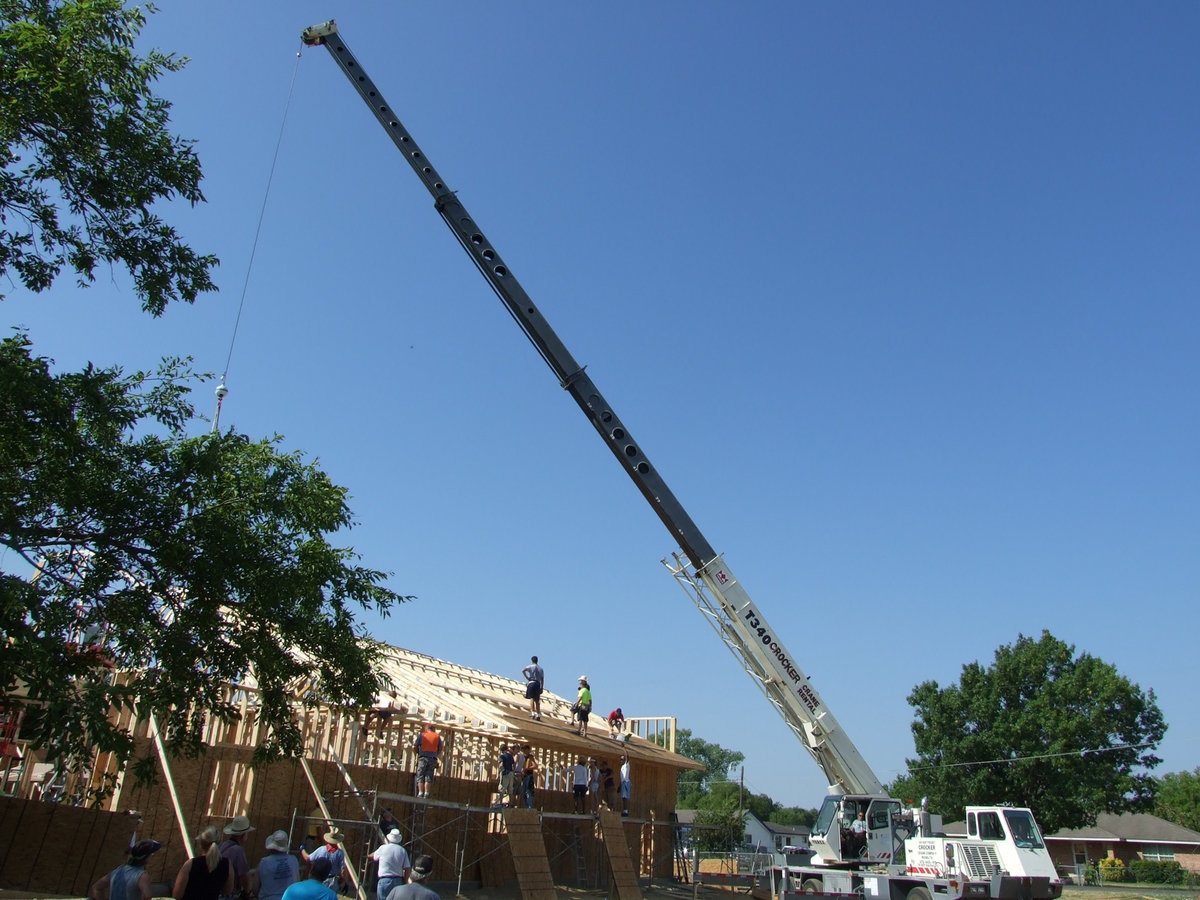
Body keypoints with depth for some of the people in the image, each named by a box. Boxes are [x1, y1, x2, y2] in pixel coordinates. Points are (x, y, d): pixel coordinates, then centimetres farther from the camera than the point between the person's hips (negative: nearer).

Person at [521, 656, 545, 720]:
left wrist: (527, 677, -6)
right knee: (537, 700, 8)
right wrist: (541, 688, 17)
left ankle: (532, 713, -21)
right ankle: (538, 715, 2)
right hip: (538, 684, 4)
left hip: (532, 683, -4)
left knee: (531, 698, -9)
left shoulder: (531, 666, 3)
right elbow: (542, 679, 16)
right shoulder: (541, 668, 18)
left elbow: (523, 670, -15)